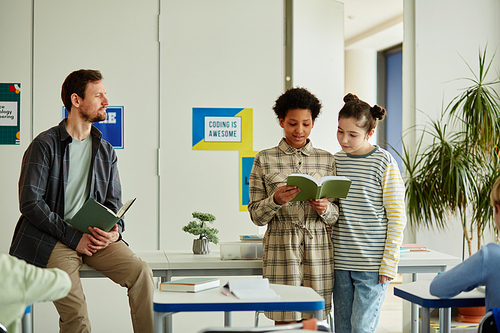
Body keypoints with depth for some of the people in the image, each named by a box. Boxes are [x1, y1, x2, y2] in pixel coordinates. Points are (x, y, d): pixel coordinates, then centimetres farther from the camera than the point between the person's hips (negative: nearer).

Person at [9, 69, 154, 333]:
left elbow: (113, 203, 16)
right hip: (51, 239, -5)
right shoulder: (44, 145, -3)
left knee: (141, 272, -20)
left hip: (95, 236, 5)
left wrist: (115, 231, -8)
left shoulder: (106, 151, 15)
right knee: (75, 311, -26)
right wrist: (74, 237, -14)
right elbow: (30, 203, -9)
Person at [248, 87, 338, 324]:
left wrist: (325, 209, -11)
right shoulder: (265, 160, 4)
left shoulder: (327, 160, 9)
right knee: (284, 321, -1)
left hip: (318, 251, 2)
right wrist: (276, 200, -16)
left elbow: (336, 217, 11)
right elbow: (256, 215, 3)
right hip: (281, 250, -2)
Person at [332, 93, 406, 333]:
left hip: (372, 264, -5)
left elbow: (397, 218, -6)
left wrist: (389, 262, -10)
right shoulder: (336, 161, 10)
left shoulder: (384, 162, -6)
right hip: (341, 262, 5)